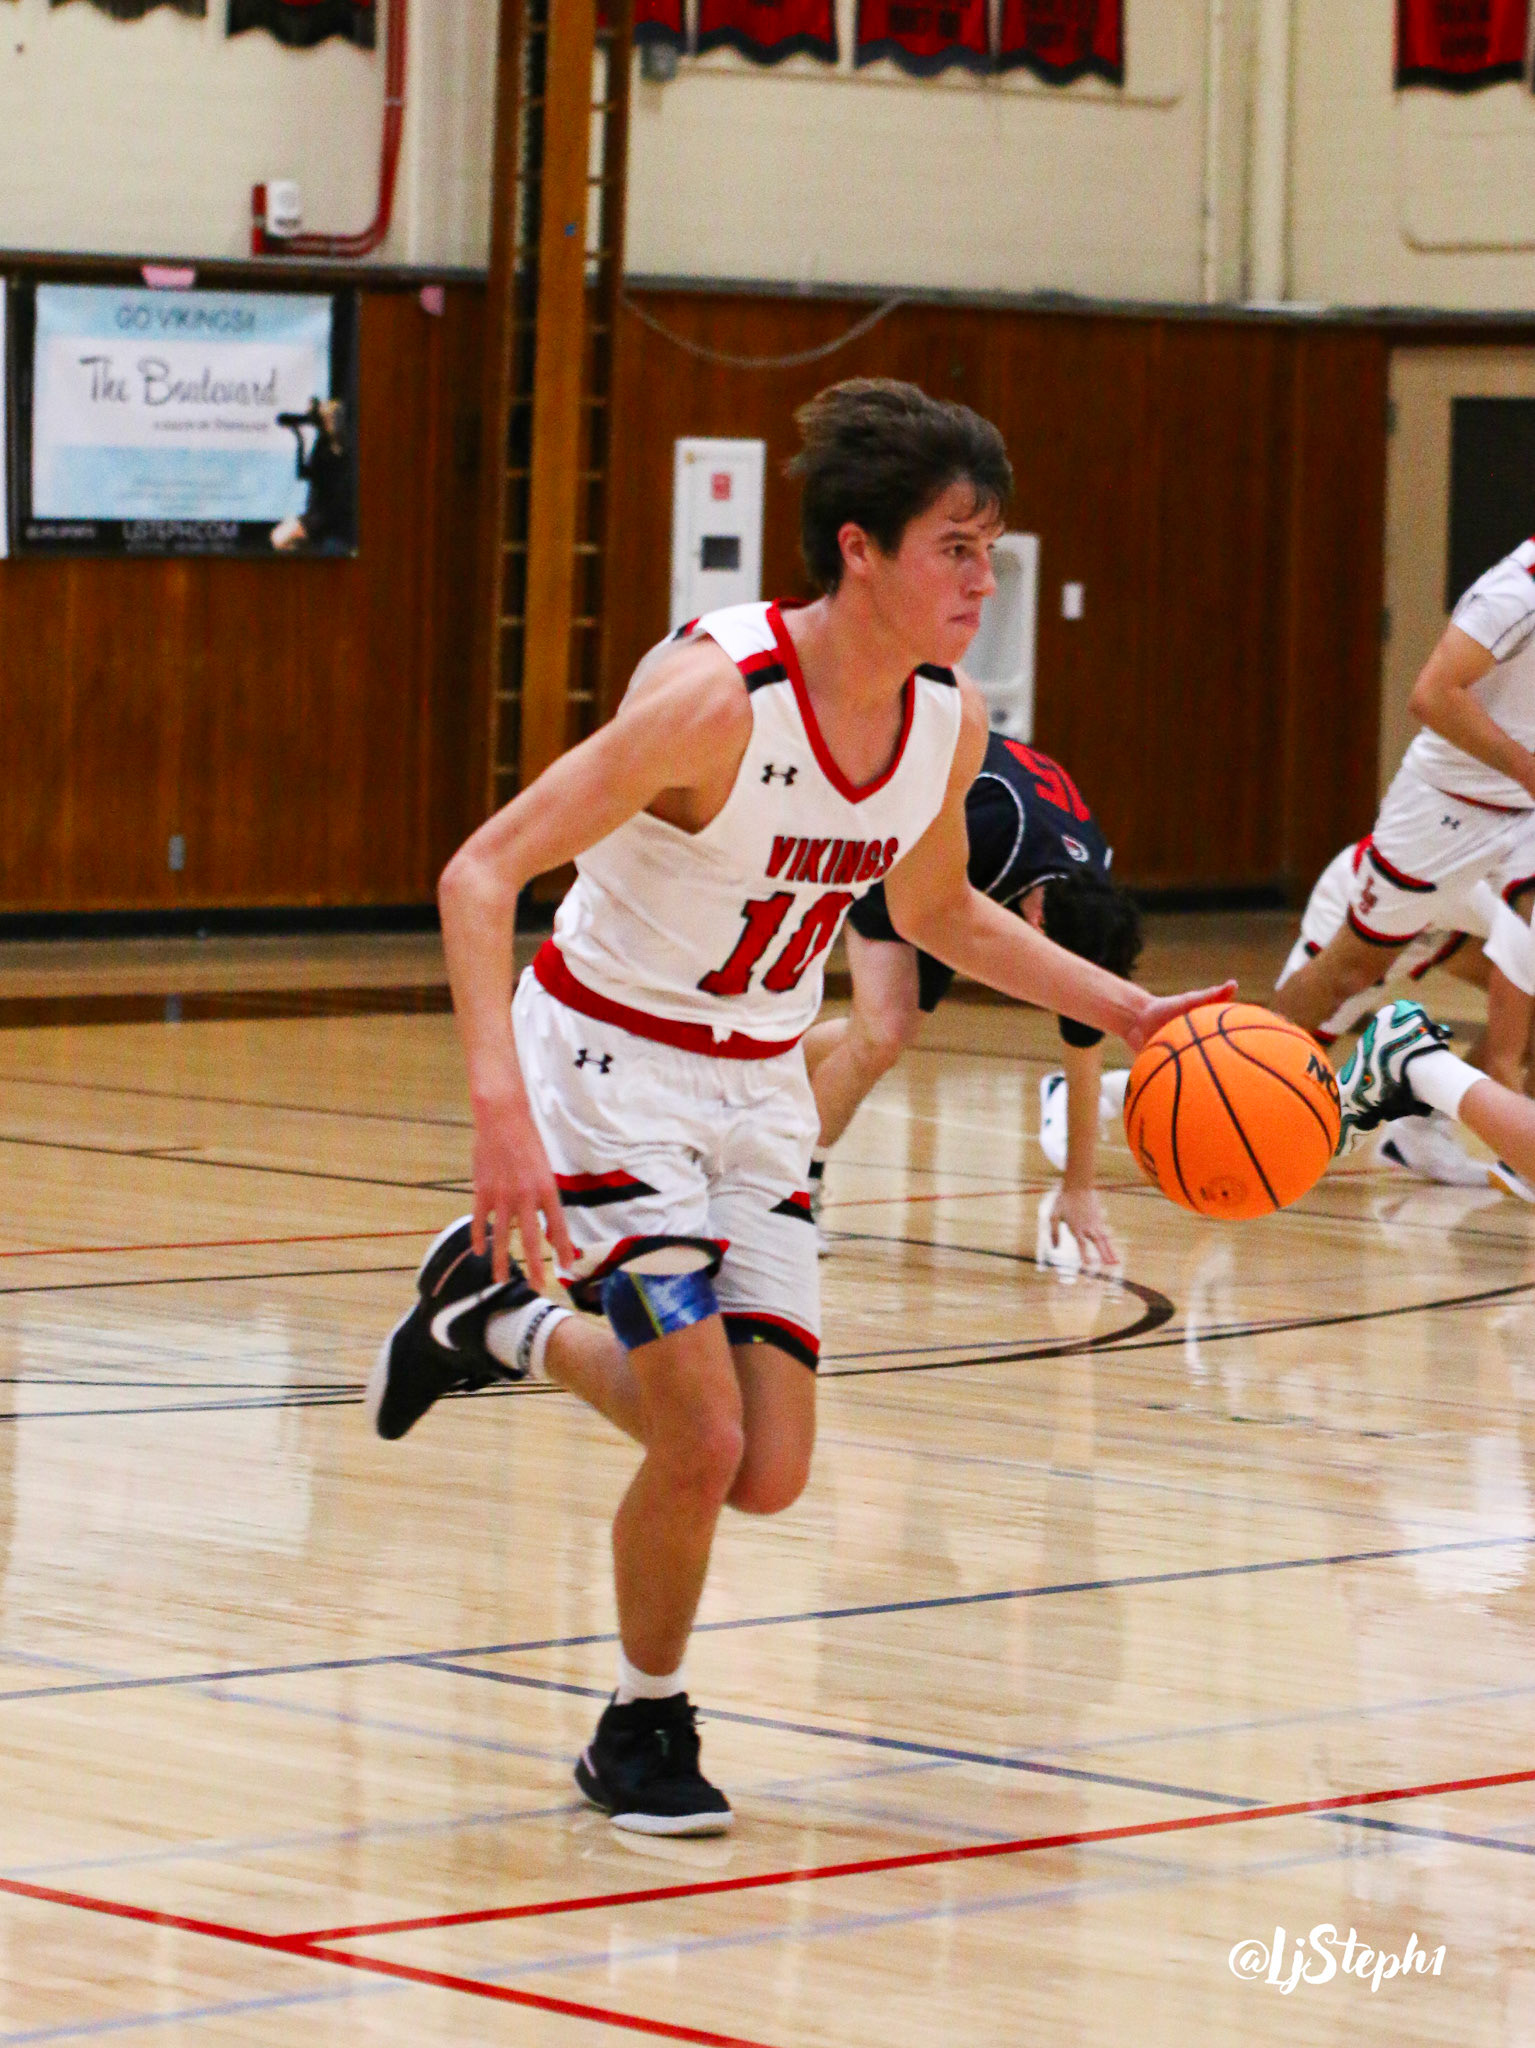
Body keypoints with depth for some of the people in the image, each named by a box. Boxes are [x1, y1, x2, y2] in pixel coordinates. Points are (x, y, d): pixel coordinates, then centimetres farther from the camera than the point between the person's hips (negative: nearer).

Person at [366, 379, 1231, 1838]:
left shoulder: (950, 720, -7)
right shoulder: (718, 694, -28)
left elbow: (937, 913, 15)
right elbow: (481, 874, -28)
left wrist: (1126, 1011, 5)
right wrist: (499, 1105, -39)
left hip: (756, 1089, 6)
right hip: (612, 1062, -6)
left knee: (769, 1478, 3)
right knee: (703, 1441, -16)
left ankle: (502, 1322, 29)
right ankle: (641, 1735, 11)